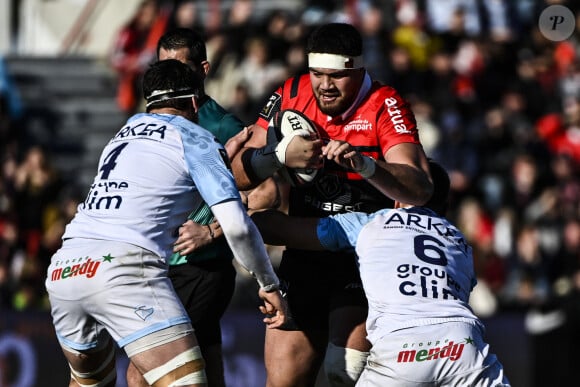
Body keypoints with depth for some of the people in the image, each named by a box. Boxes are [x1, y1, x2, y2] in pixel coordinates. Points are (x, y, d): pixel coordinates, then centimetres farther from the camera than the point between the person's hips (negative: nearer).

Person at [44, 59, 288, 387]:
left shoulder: (128, 129, 28)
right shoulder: (195, 138, 9)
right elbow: (237, 226, -1)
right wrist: (270, 285, 12)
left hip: (62, 270, 7)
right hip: (125, 268, -7)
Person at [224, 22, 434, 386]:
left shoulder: (385, 106, -14)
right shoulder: (290, 96, -2)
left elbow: (420, 190, -27)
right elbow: (238, 175, -4)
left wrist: (364, 165, -43)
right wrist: (281, 154, -24)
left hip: (366, 257, -4)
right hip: (304, 257, 4)